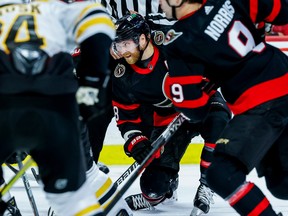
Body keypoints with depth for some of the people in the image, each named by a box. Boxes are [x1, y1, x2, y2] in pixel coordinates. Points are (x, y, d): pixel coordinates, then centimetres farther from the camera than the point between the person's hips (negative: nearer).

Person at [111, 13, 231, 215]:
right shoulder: (123, 76, -13)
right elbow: (126, 117, -3)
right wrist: (136, 143, -17)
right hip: (167, 119, 3)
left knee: (218, 121, -39)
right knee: (154, 184, -10)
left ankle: (207, 184, -21)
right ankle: (164, 188, 29)